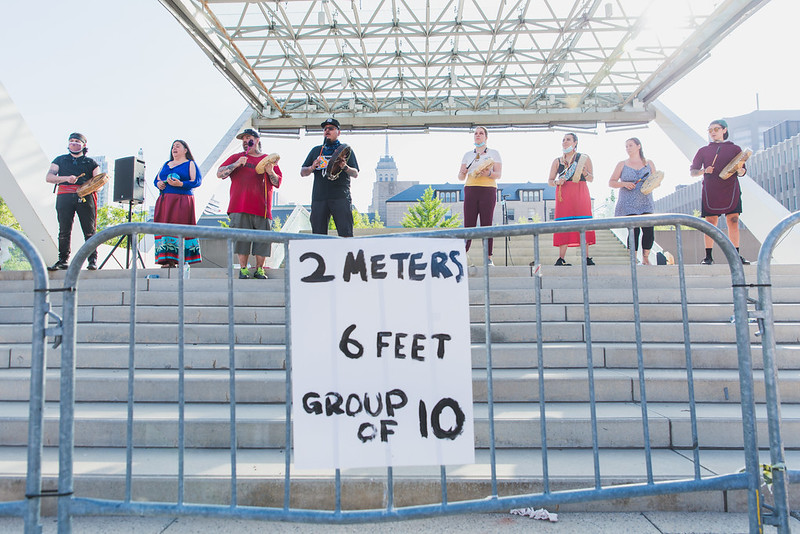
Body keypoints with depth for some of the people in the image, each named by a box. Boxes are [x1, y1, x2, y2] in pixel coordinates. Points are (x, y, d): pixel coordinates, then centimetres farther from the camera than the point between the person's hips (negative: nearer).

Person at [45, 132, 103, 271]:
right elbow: (48, 177, 10)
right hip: (64, 197, 1)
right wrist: (66, 178, -6)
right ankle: (63, 260, 3)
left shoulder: (91, 162, 20)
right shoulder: (60, 160, 22)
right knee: (64, 230, -3)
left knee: (89, 230, -7)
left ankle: (92, 260, -5)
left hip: (85, 197, -1)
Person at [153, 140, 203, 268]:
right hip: (164, 201, 6)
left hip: (182, 200, -5)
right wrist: (158, 184, 1)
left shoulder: (190, 164, 7)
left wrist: (180, 184, -18)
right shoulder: (166, 165, 25)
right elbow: (156, 179, 25)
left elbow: (197, 181, -5)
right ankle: (168, 261, -6)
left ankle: (183, 261, -13)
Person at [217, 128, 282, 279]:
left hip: (262, 209, 1)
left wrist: (270, 172, -7)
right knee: (242, 238, -3)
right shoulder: (236, 157, 15)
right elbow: (219, 174, 8)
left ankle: (259, 269, 10)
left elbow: (278, 183, 13)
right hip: (240, 209, 0)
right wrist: (236, 164, -5)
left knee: (263, 239, -2)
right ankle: (243, 268, 8)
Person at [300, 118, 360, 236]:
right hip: (318, 198, 3)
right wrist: (312, 168, -2)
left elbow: (355, 174, 6)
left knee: (345, 234, -12)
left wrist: (345, 167, -15)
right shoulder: (316, 150, 23)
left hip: (341, 197, -3)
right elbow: (302, 172, 20)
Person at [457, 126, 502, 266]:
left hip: (488, 190, -2)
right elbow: (460, 177, 15)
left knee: (487, 225, -6)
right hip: (470, 190, 2)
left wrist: (488, 173, -18)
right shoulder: (468, 155, 19)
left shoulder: (494, 153, 11)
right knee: (468, 224, -5)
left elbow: (499, 175, 2)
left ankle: (488, 258, -4)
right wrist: (463, 173, -8)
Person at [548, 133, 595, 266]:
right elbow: (550, 180, 15)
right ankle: (561, 258, -8)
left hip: (580, 192, 0)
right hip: (564, 194, 1)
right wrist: (556, 182, -7)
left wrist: (585, 173, -12)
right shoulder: (557, 161, 16)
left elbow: (591, 179, 9)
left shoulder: (584, 158, 12)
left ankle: (586, 257, -4)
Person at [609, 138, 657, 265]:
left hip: (646, 203, 2)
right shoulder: (622, 165, 9)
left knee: (649, 230, -8)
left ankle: (645, 258, 8)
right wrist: (624, 184, -11)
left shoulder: (649, 163, 14)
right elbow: (611, 182, 7)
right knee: (633, 231, -11)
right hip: (628, 205, -2)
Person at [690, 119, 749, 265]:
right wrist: (704, 171, -9)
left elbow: (743, 170, 12)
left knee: (733, 222, -5)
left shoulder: (735, 149, 14)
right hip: (710, 191, 0)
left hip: (731, 190, 0)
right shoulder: (703, 151, 14)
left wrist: (740, 170, -12)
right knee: (710, 223, -3)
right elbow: (692, 171, 11)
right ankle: (708, 256, 0)